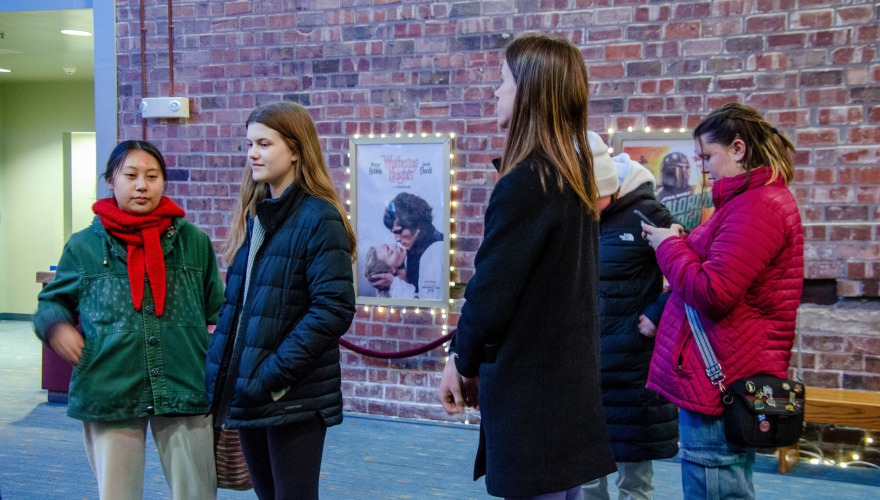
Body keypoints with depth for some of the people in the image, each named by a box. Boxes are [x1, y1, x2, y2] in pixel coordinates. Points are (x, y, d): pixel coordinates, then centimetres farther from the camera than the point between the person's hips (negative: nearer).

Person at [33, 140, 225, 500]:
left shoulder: (194, 241, 7)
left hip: (185, 389, 0)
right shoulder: (84, 246, 5)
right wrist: (56, 325, -6)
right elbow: (53, 301, 17)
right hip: (109, 391, 0)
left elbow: (218, 311, 13)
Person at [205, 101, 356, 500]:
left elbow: (334, 309, -18)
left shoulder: (319, 218, -12)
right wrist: (222, 370, 6)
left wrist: (275, 371, -20)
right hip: (245, 393, 7)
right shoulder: (252, 215, 11)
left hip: (294, 397, -7)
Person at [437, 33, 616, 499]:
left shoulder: (524, 182, -18)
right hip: (570, 385, 9)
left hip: (528, 393, -9)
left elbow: (491, 290, -17)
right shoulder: (574, 176, 9)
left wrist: (464, 362, 1)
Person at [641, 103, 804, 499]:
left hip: (720, 381, -11)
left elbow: (712, 293, -23)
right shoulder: (761, 198, 18)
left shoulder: (756, 207, -17)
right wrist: (678, 242, 6)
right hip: (728, 377, 11)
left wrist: (669, 245, -8)